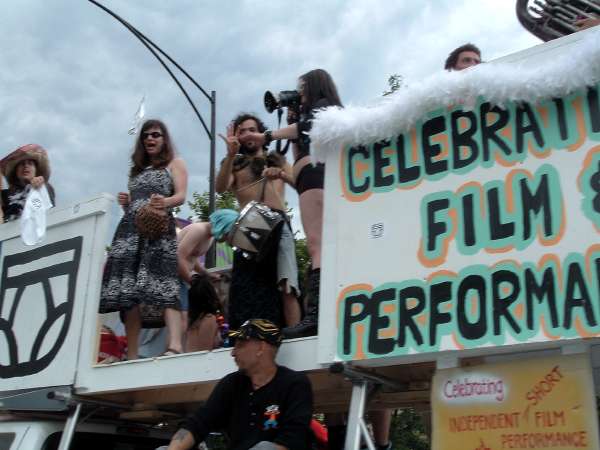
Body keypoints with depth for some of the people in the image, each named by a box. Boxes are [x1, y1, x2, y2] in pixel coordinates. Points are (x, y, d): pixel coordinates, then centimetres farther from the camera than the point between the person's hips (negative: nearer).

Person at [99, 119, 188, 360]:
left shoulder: (174, 163, 14)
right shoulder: (137, 169, 29)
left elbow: (181, 195, -1)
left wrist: (165, 202, -24)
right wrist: (125, 202, 7)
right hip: (130, 228, 6)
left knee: (161, 282, -24)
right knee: (128, 290, -6)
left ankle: (174, 345, -37)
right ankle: (131, 354, -5)